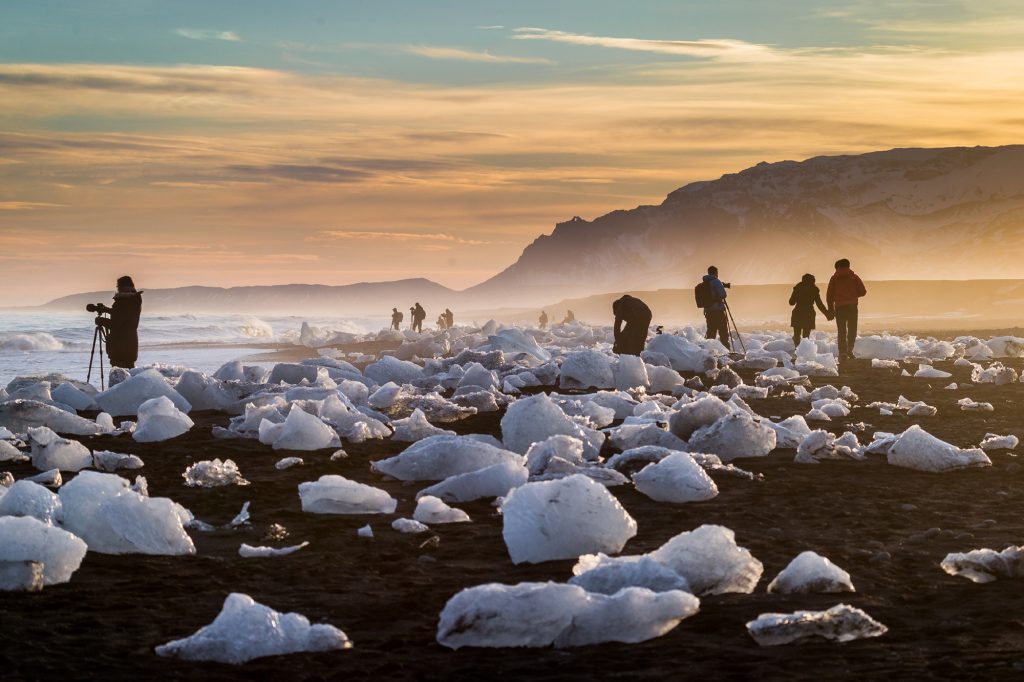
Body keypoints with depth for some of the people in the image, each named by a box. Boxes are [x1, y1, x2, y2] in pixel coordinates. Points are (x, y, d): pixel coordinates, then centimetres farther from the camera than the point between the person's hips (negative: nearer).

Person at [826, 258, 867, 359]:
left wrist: (831, 309, 10)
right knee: (852, 329, 6)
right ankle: (850, 349, -13)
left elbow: (829, 295, 4)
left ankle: (842, 352, 0)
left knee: (842, 331, 7)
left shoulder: (834, 278, 5)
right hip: (852, 307, -1)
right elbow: (863, 292, 4)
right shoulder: (854, 277, 4)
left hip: (839, 308, 1)